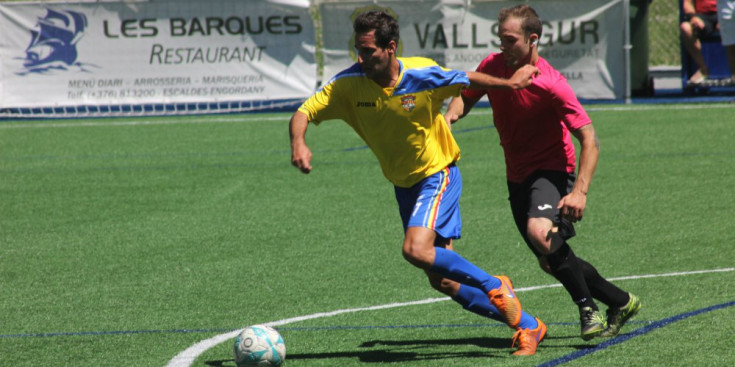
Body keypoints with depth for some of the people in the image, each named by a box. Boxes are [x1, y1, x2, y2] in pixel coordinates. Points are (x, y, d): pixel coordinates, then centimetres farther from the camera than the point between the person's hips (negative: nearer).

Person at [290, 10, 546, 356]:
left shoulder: (423, 75, -22)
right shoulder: (348, 84, -15)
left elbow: (467, 80, -3)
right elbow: (303, 113, -18)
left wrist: (510, 82, 6)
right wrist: (298, 143, -38)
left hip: (438, 174, -5)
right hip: (403, 185, 5)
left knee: (416, 249, -28)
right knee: (442, 280, 5)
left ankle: (495, 286, -7)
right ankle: (528, 326, 18)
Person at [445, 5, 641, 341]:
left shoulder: (551, 84, -21)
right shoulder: (493, 66, -4)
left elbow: (589, 140, -22)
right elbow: (466, 97, 14)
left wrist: (580, 191, -33)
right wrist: (450, 114, -11)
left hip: (551, 171, -7)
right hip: (517, 176, 7)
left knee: (540, 232, -34)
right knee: (552, 262, 8)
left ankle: (587, 308, -16)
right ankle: (620, 302, 26)